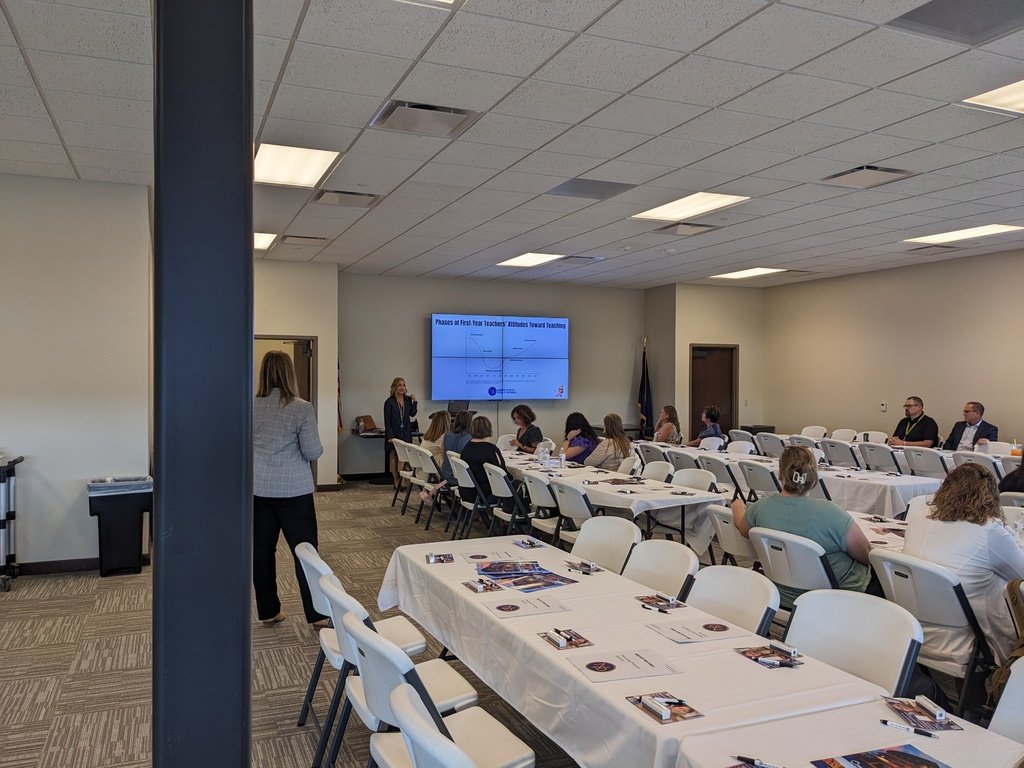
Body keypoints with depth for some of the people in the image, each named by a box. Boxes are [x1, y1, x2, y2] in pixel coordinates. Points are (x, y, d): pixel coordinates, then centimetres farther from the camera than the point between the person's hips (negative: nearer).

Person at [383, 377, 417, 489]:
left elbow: (412, 414, 10)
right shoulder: (389, 402, -7)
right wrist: (390, 436, -14)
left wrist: (414, 402, -3)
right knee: (394, 455, 2)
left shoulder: (408, 399, 6)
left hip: (406, 432, 4)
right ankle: (396, 481, 7)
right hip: (394, 432, -4)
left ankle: (403, 479, 4)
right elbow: (387, 420, -8)